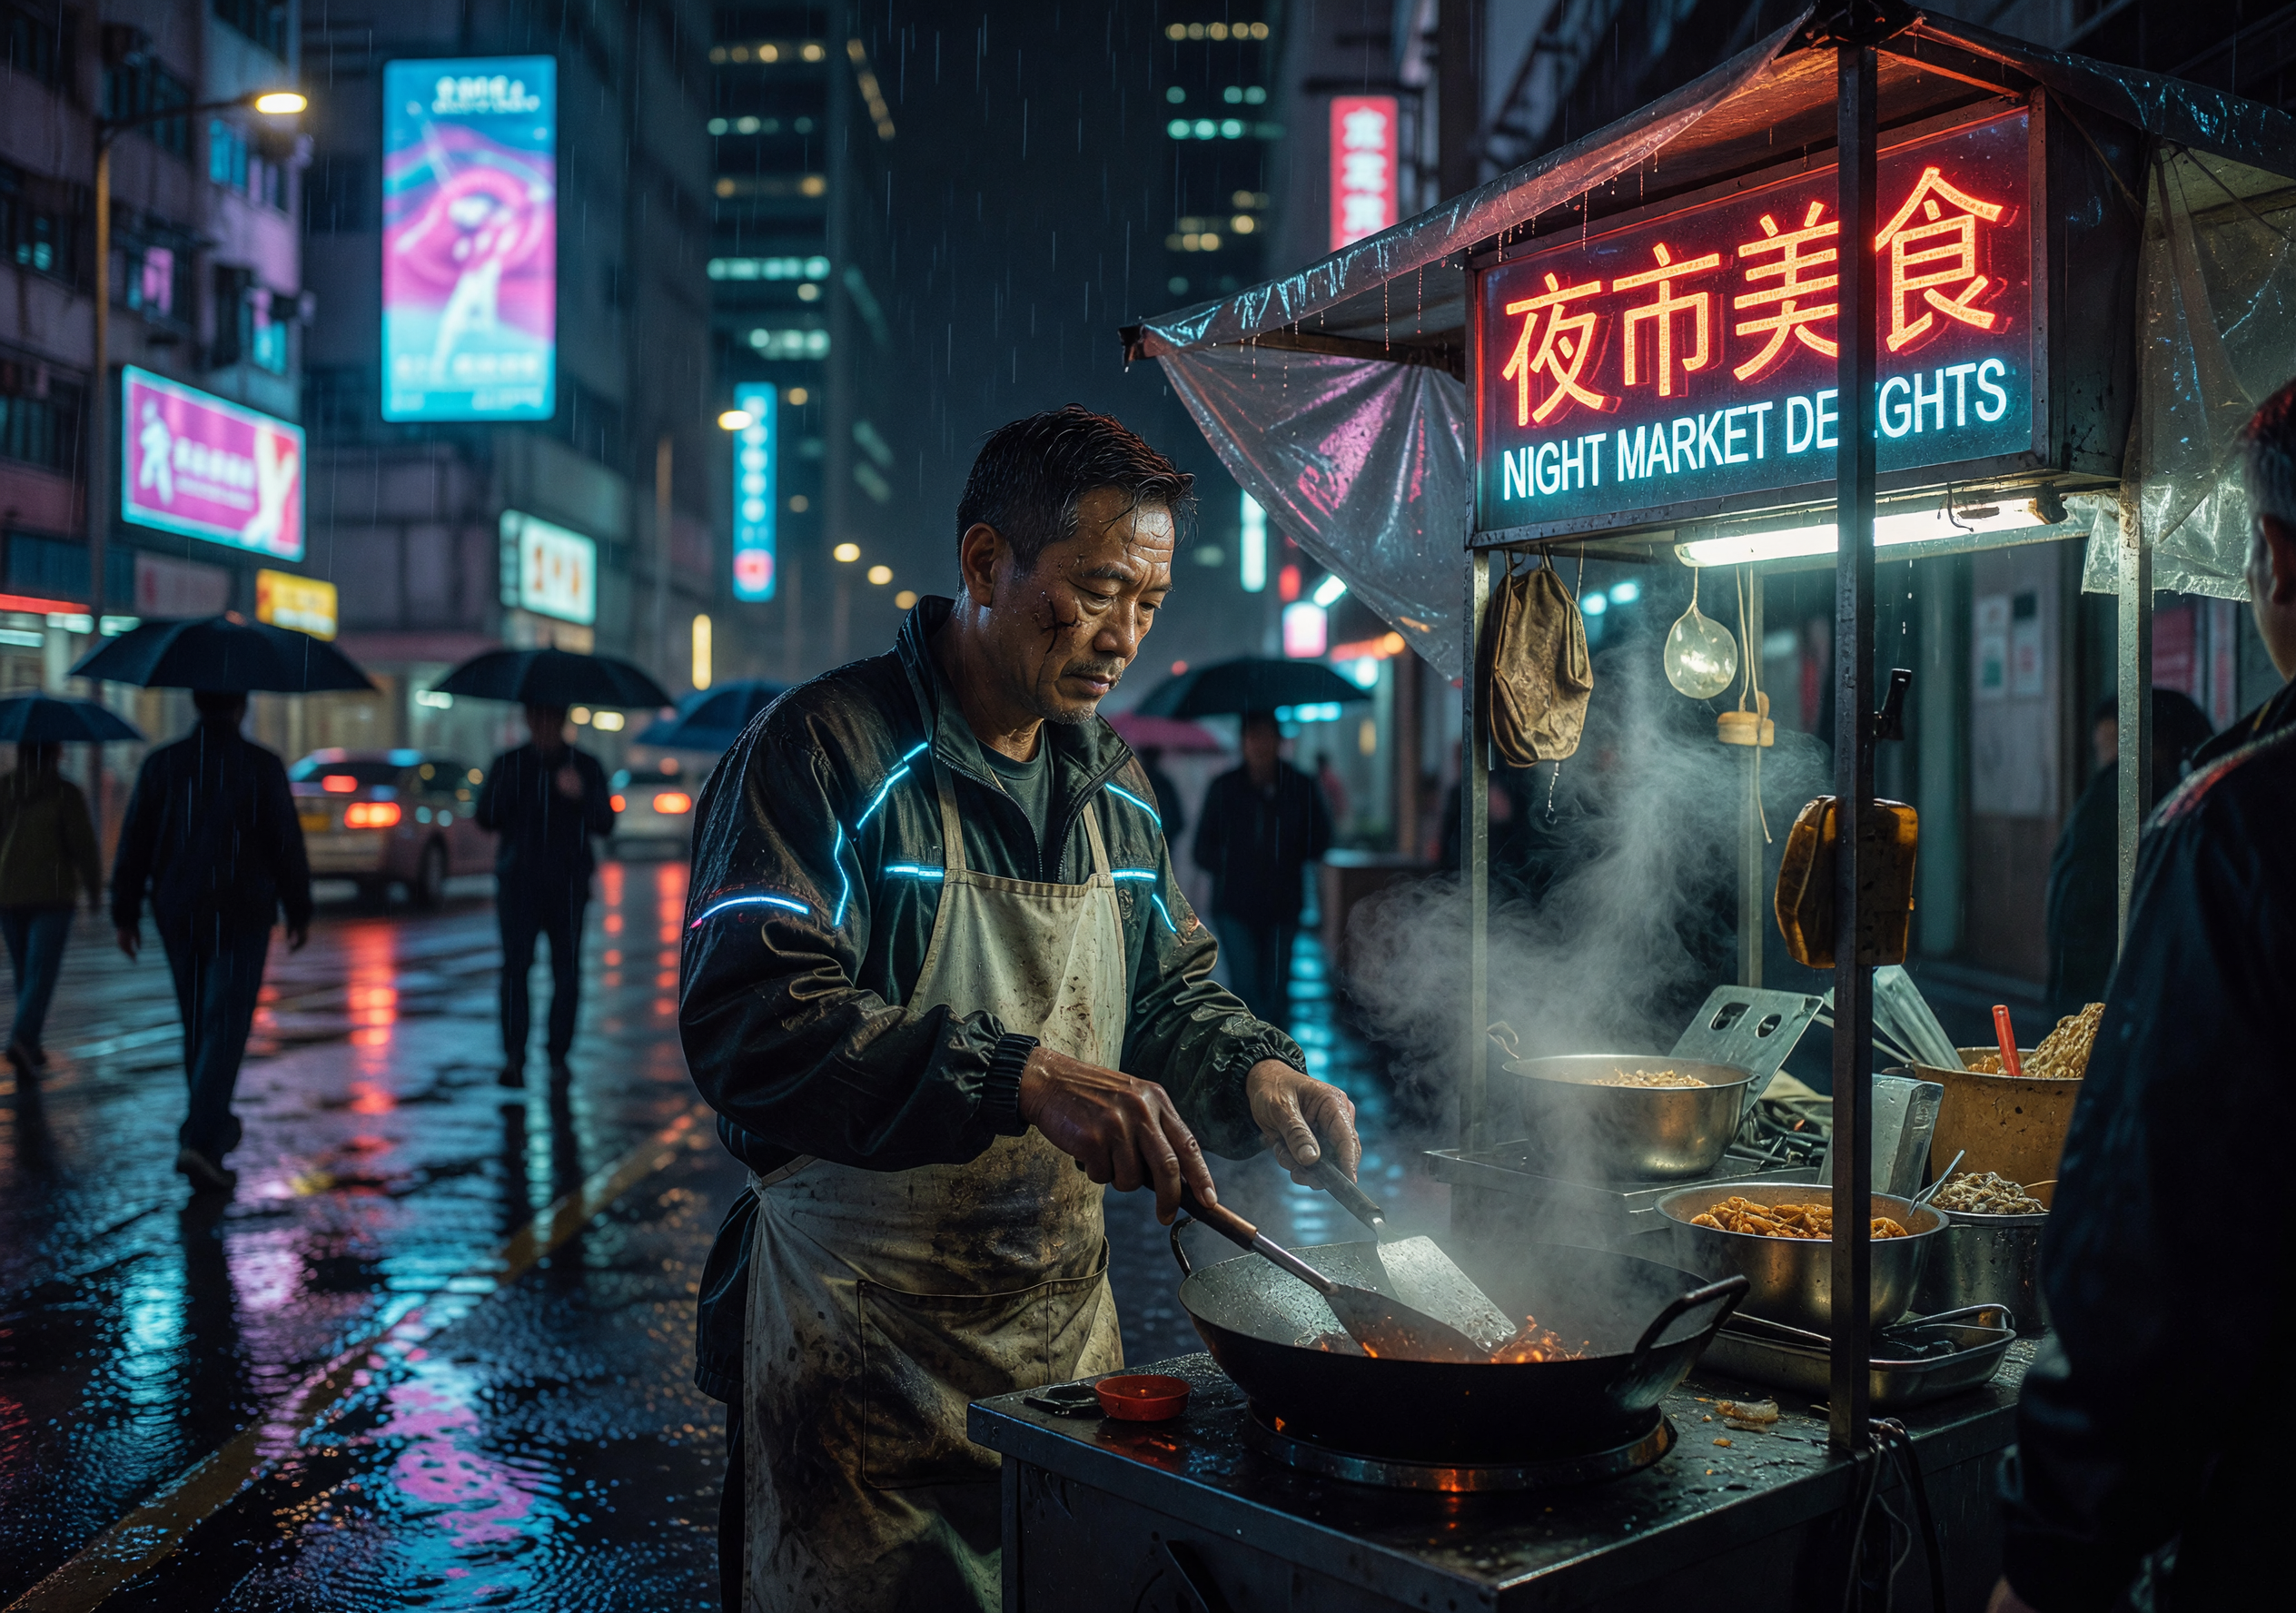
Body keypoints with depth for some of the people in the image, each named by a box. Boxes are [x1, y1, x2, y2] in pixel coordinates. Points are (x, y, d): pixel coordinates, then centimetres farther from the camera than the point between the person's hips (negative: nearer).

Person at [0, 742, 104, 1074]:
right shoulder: (66, 792, -9)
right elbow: (85, 847, -10)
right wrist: (95, 892, 4)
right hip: (53, 896, -4)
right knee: (41, 974, -6)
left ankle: (31, 1047, 23)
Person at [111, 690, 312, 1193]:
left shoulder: (161, 764, 1)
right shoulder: (261, 766, -8)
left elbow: (133, 845, 2)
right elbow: (287, 846, -6)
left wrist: (125, 914, 9)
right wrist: (300, 912, 4)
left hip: (177, 916, 4)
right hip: (241, 918, -4)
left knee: (197, 1024, 18)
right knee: (224, 1028, -5)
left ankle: (213, 1125, 31)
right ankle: (201, 1142, -18)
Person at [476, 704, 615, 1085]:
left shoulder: (585, 766, 9)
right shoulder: (509, 764, 11)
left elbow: (605, 824, 2)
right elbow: (487, 819, 4)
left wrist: (582, 795, -16)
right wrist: (505, 783, -13)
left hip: (568, 883, 1)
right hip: (518, 883, 0)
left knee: (566, 970, 1)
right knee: (515, 965, -12)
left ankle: (559, 1055, 11)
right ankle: (514, 1056, -15)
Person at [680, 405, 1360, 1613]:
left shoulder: (1113, 784, 9)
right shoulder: (824, 754, -15)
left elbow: (1170, 991, 17)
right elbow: (750, 1026, -26)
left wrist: (1252, 1073, -5)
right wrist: (1019, 1077, -35)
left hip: (1066, 1323, 7)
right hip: (861, 1355, -6)